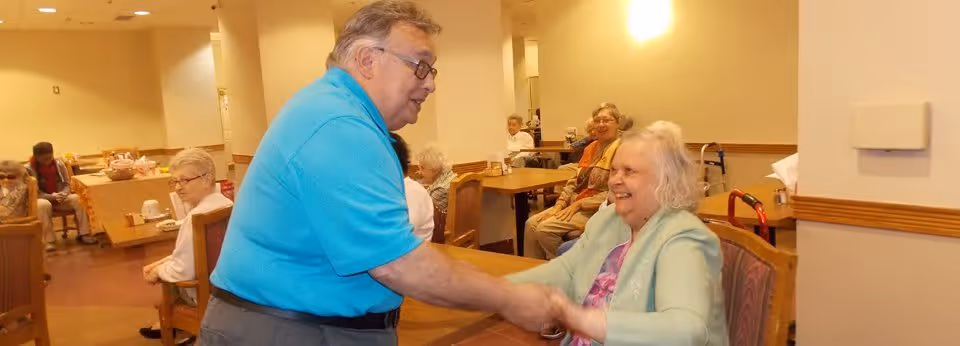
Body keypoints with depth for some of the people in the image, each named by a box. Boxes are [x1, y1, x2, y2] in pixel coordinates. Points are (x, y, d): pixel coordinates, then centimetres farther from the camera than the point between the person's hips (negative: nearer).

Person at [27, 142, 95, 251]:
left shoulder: (59, 164, -3)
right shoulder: (30, 169, -12)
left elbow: (67, 184, 2)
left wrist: (62, 194, -20)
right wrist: (51, 196, -27)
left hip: (60, 197, 3)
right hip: (43, 199, -3)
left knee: (77, 199, -26)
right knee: (43, 205, -38)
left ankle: (83, 234, -20)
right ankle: (49, 240, -33)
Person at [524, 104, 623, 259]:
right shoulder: (591, 147, 15)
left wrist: (579, 204, -17)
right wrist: (559, 204, -1)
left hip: (597, 210, -8)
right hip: (575, 203, 8)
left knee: (545, 229, -21)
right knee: (532, 223, -6)